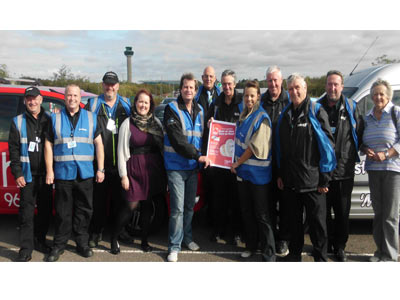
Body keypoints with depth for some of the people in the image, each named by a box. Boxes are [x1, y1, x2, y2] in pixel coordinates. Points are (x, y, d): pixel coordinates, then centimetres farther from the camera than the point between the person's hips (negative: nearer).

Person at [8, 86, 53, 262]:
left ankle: (39, 241, 26)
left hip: (45, 174, 2)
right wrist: (17, 173, -6)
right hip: (28, 174, -2)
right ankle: (26, 249, 4)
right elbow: (13, 149, 2)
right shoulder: (18, 122, 5)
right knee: (26, 212, -2)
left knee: (45, 210, 9)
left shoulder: (49, 120, 7)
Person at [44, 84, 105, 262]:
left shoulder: (91, 118, 8)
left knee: (84, 210, 7)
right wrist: (49, 171, -1)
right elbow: (48, 145, 6)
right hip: (62, 173, 0)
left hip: (85, 173, 1)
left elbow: (98, 144, 6)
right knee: (63, 212, 5)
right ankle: (59, 245, 18)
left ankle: (82, 243, 21)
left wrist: (100, 169, 0)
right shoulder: (55, 118, 8)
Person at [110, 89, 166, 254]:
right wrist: (123, 175, -7)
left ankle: (144, 240, 22)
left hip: (153, 167, 3)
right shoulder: (127, 123, 0)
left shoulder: (156, 122, 9)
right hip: (134, 167, -3)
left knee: (147, 205, 8)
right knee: (131, 205, -6)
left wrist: (164, 169, 4)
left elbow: (163, 146, 10)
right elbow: (122, 151, -2)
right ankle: (114, 238, 14)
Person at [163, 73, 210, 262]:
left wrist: (201, 156, 0)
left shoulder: (199, 110, 10)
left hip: (193, 165, 6)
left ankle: (187, 237, 33)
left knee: (190, 205, 15)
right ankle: (174, 246, 8)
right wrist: (198, 156, -20)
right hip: (176, 165, -5)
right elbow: (177, 140, -18)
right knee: (178, 208, -5)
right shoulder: (172, 109, -9)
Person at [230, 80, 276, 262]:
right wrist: (236, 164, 10)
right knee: (247, 212, 16)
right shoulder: (243, 116, 11)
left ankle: (269, 255, 6)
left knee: (262, 215, -2)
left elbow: (255, 147, -16)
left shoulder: (262, 118, -13)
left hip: (258, 173, -7)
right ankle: (251, 245, 31)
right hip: (242, 171, 7)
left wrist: (237, 163, -9)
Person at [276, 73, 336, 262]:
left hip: (312, 181, -5)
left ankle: (320, 258, 18)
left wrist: (324, 178, -12)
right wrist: (280, 174, 12)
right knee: (294, 220, 16)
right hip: (290, 181, 5)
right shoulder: (285, 115, 11)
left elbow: (328, 145, -9)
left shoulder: (317, 112, -5)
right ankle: (294, 253, 31)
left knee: (317, 222, 4)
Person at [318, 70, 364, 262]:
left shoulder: (351, 107, 4)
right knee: (323, 211, 9)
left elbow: (359, 133, 7)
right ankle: (325, 244, 26)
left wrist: (350, 154, 1)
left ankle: (339, 247, 23)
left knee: (342, 212, 8)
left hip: (344, 169, 0)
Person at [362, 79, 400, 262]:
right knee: (378, 212, 11)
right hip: (373, 169, 5)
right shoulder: (368, 117, 15)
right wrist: (366, 150, -2)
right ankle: (380, 250, 21)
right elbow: (362, 141, 19)